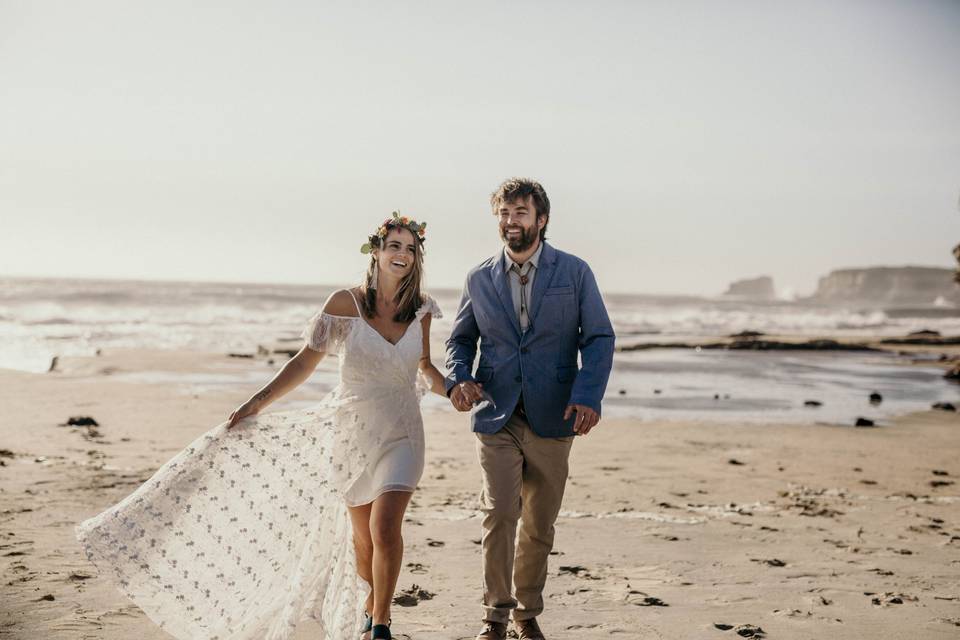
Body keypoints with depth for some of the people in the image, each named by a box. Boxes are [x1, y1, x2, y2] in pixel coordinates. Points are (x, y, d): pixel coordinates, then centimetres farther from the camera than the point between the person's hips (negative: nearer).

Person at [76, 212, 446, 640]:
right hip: (349, 429, 0)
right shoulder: (345, 303, -7)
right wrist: (258, 401, -8)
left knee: (385, 528, -16)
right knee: (361, 534, 10)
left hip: (400, 435, 0)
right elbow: (305, 362, -2)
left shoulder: (422, 309, 0)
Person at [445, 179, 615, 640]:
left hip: (551, 418, 0)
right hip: (496, 417, 0)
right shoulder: (480, 278, 8)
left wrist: (588, 395, -16)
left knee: (539, 524, 9)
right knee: (499, 513, -13)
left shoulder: (574, 272, 2)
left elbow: (599, 338, -1)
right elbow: (461, 339, 15)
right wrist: (459, 378, -7)